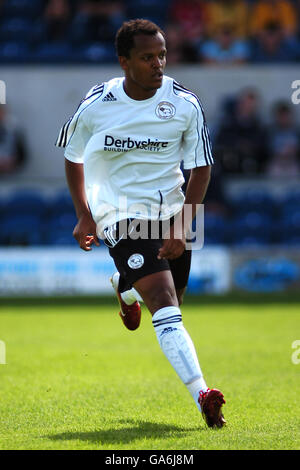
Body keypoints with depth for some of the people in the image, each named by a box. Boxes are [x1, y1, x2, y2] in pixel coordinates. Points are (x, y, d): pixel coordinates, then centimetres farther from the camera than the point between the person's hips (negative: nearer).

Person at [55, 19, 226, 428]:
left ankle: (125, 286, 53)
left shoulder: (185, 105, -9)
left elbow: (201, 168, -2)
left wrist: (181, 228, -11)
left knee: (170, 304, 16)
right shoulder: (96, 106, -10)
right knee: (165, 304, -21)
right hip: (121, 216, -4)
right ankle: (202, 396, -30)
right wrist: (84, 216, 2)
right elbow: (73, 157, 8)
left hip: (172, 214, 4)